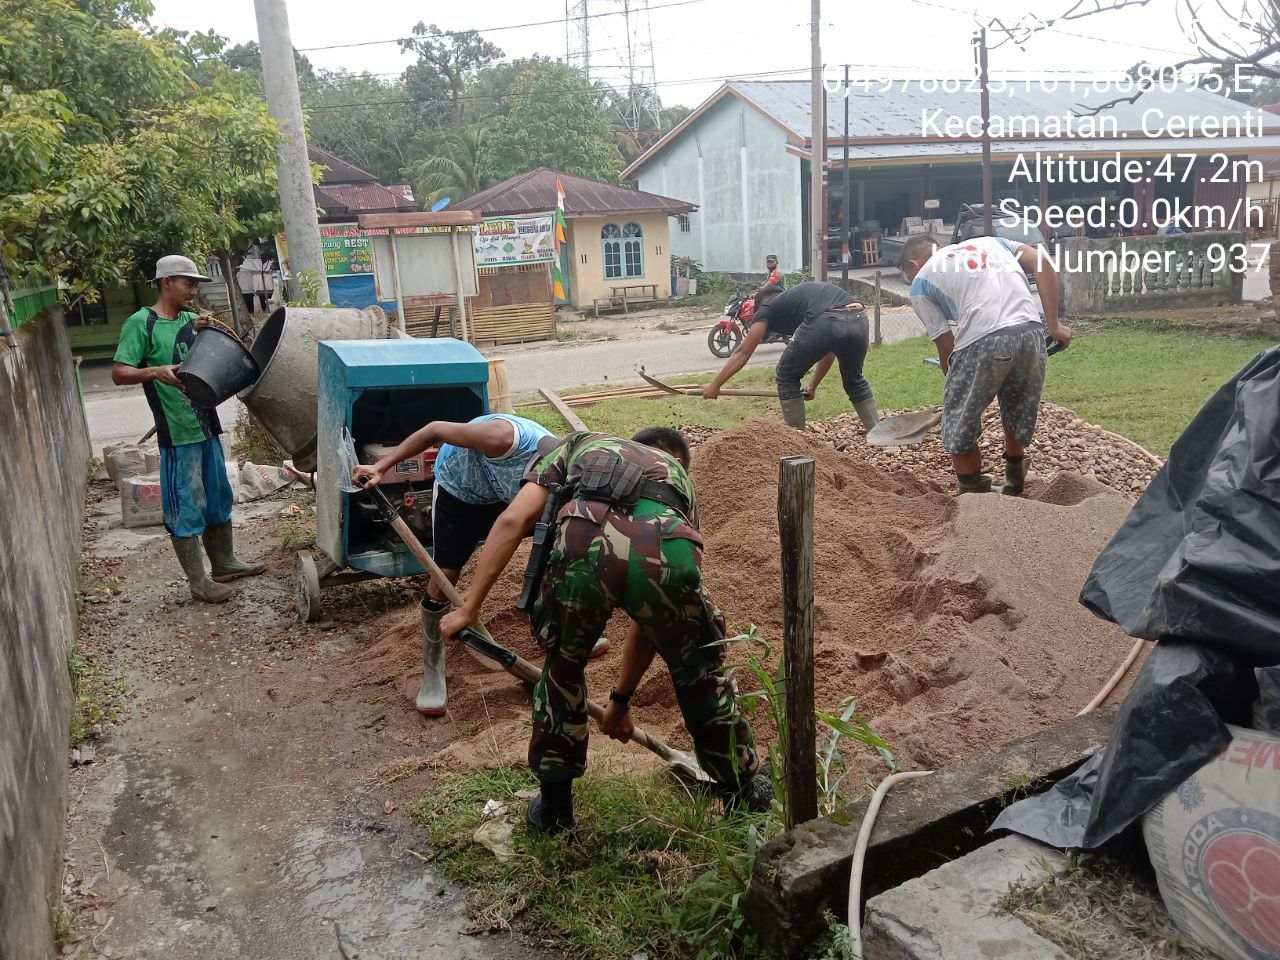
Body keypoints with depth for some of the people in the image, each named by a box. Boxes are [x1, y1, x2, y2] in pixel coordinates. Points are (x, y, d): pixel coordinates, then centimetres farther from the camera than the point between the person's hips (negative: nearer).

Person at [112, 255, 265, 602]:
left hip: (206, 424, 8)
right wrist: (155, 371, -33)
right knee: (186, 507, -1)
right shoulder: (141, 323, -10)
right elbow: (118, 373, -16)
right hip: (177, 431, -8)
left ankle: (224, 563, 31)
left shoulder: (191, 319, 11)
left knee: (218, 498, 17)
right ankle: (198, 582, 7)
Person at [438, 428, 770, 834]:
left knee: (562, 671, 27)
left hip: (585, 545, -1)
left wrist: (469, 608, 22)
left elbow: (513, 521, 18)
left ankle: (554, 807, 40)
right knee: (702, 678, 28)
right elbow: (652, 615, 43)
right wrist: (621, 699, 52)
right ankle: (744, 792, 46)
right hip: (668, 552, 2)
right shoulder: (678, 479, 42)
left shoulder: (577, 445, 39)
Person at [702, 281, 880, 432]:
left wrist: (714, 385, 30)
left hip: (825, 324, -6)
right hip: (859, 320, 6)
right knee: (854, 381, 31)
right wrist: (812, 387, 52)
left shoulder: (768, 307, 25)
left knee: (787, 378, 19)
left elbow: (743, 352, 24)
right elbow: (830, 350, 44)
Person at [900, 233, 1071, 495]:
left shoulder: (920, 283, 17)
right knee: (1018, 419, 27)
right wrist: (1054, 324, 11)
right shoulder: (988, 241, 30)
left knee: (960, 431, 13)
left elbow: (946, 345, 11)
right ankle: (1013, 489, 45)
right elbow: (1043, 264, 14)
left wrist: (957, 392, 23)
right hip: (1032, 333, 6)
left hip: (982, 343, -5)